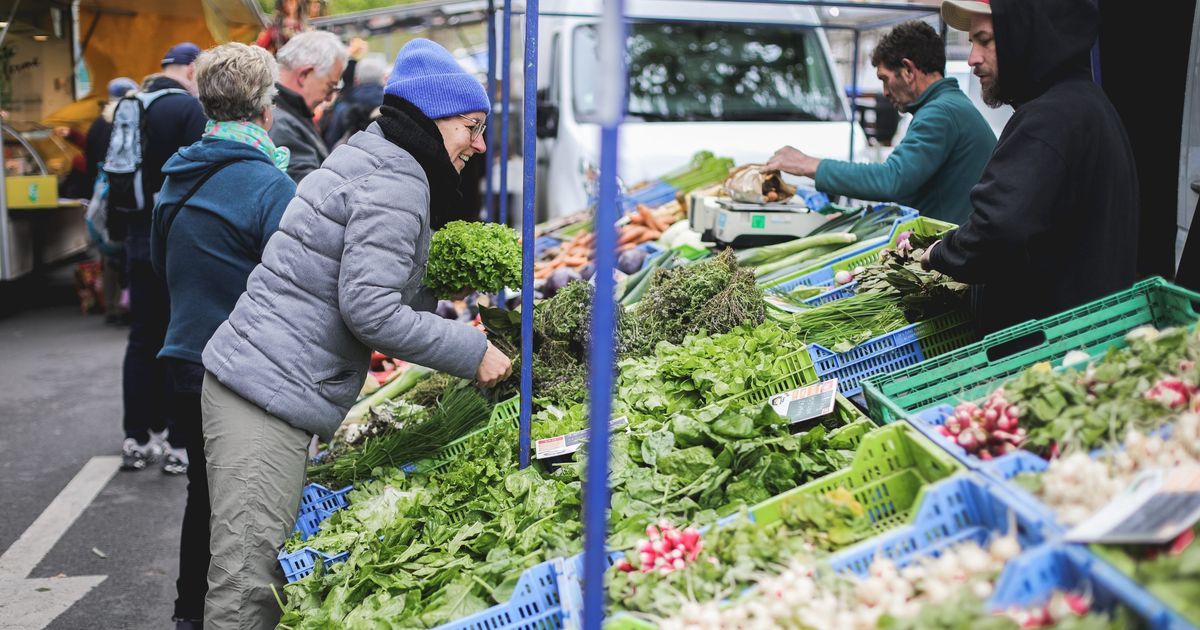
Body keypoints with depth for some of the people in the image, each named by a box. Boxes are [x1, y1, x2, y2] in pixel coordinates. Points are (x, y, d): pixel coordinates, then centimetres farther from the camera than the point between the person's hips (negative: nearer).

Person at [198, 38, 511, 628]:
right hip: (268, 399, -11)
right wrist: (472, 352, -13)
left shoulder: (369, 160, 19)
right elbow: (370, 310, -21)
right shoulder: (396, 182, -13)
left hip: (249, 377, 11)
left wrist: (456, 318, 19)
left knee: (259, 573, 15)